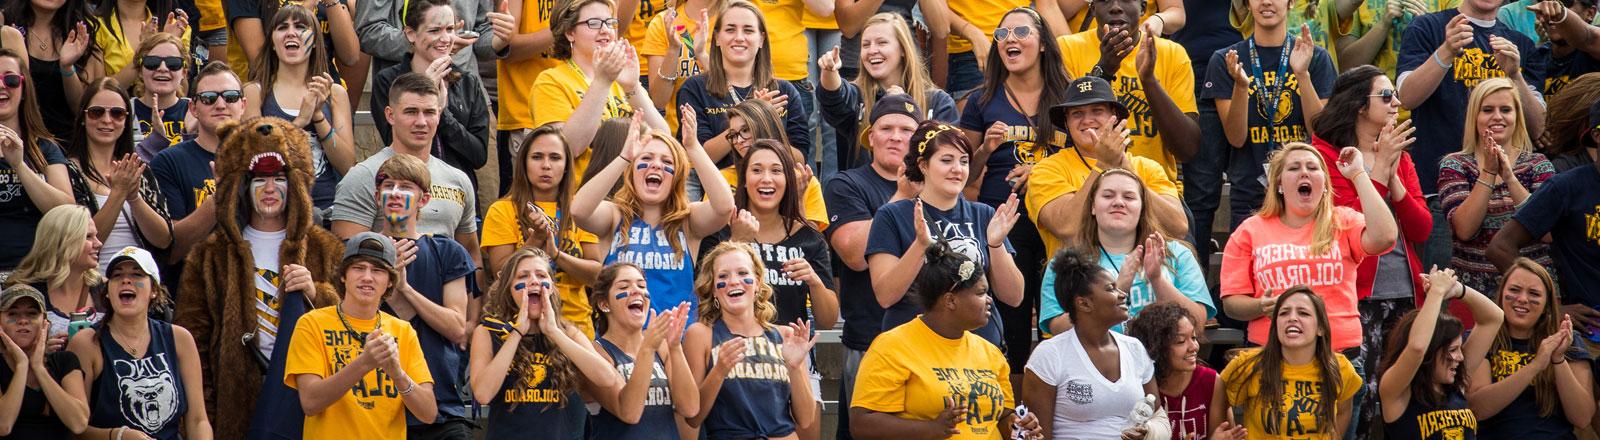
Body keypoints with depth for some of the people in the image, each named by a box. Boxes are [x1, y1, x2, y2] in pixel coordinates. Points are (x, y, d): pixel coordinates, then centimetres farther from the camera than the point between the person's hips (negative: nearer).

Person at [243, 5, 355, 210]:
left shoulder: (335, 93, 12)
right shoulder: (255, 92, 7)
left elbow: (348, 167, 5)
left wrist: (318, 115, -6)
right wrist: (300, 121, -12)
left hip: (328, 206, 1)